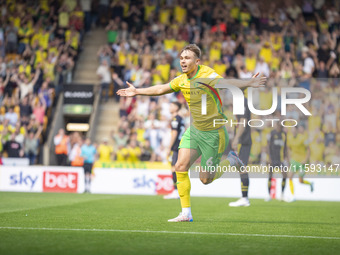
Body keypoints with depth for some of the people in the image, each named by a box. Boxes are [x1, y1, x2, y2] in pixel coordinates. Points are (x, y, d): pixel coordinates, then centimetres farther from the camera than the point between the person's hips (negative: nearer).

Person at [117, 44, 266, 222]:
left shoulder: (207, 76, -21)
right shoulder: (182, 80, 1)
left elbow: (226, 83, -40)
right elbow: (160, 89, 19)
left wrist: (249, 83, -59)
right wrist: (137, 92, 25)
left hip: (213, 132, -6)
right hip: (194, 129, 6)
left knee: (205, 179, -1)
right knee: (180, 167, -8)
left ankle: (229, 161, 28)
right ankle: (186, 214, 0)